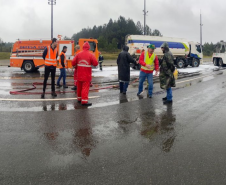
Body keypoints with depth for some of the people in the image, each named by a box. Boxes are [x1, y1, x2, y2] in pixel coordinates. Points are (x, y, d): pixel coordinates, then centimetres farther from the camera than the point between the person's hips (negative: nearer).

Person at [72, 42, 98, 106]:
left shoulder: (78, 54, 1)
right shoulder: (91, 55, -9)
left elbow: (73, 63, 1)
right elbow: (95, 63, -11)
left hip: (79, 74, 4)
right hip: (87, 75, -4)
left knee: (79, 86, 17)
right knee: (85, 87, -4)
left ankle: (79, 98, 29)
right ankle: (84, 101, -8)